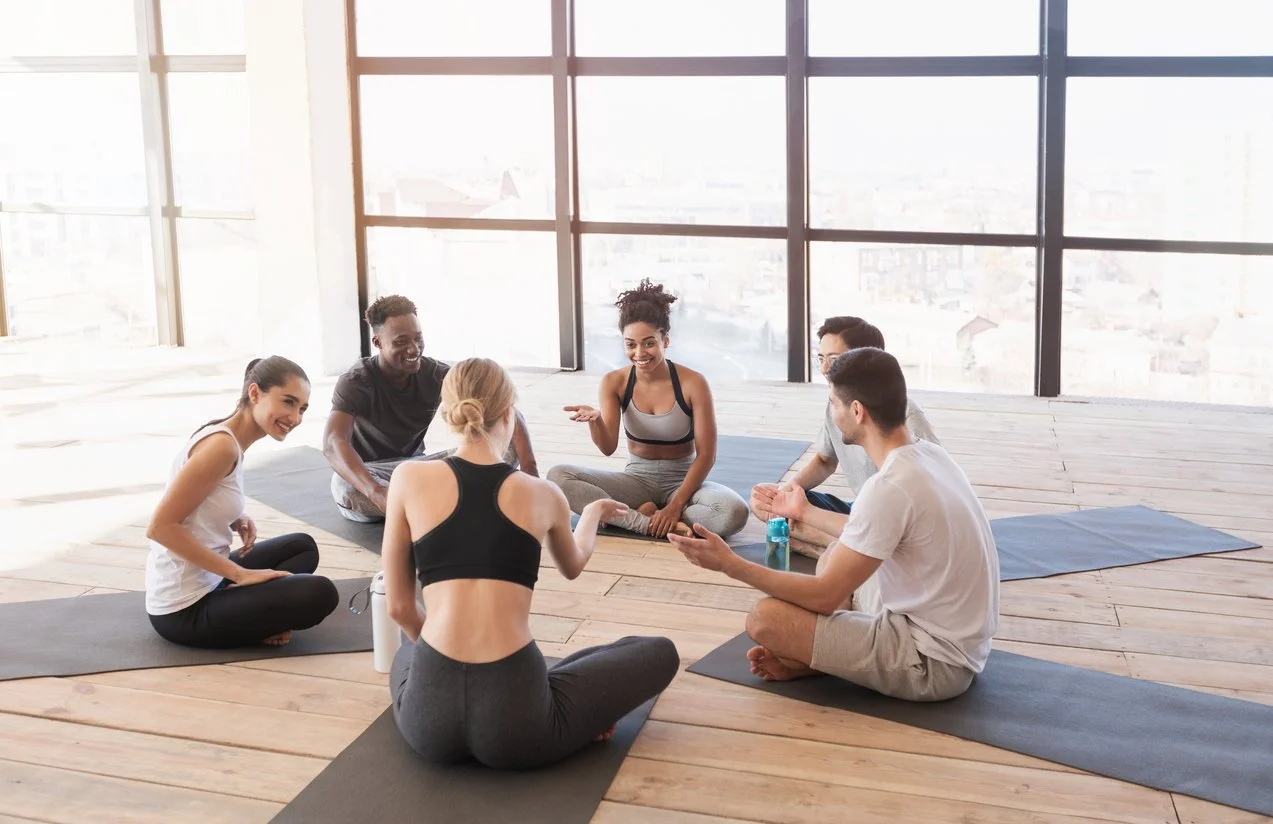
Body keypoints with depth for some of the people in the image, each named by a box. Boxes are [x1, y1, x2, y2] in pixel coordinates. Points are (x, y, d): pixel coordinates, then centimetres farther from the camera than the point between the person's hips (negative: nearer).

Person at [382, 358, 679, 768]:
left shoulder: (409, 479, 4)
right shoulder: (543, 494, 7)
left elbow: (399, 607, 10)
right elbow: (573, 567, 31)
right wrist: (593, 514, 53)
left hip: (428, 716, 2)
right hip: (516, 720, -1)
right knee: (661, 653, 21)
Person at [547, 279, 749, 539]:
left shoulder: (693, 383, -14)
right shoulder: (614, 382, -6)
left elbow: (706, 455, -11)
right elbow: (608, 447, -12)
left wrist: (676, 505, -20)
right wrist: (594, 420, -35)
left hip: (682, 480, -2)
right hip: (637, 479, 2)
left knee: (734, 513, -35)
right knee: (557, 476, -22)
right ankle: (649, 523, -26)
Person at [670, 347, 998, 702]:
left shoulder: (890, 487, -24)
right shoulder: (928, 454, 5)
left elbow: (826, 596, -19)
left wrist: (730, 564, -13)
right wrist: (806, 512, 37)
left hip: (933, 661, -10)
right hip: (960, 637, 10)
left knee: (765, 618, -18)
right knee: (832, 559, 24)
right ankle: (807, 657, 5)